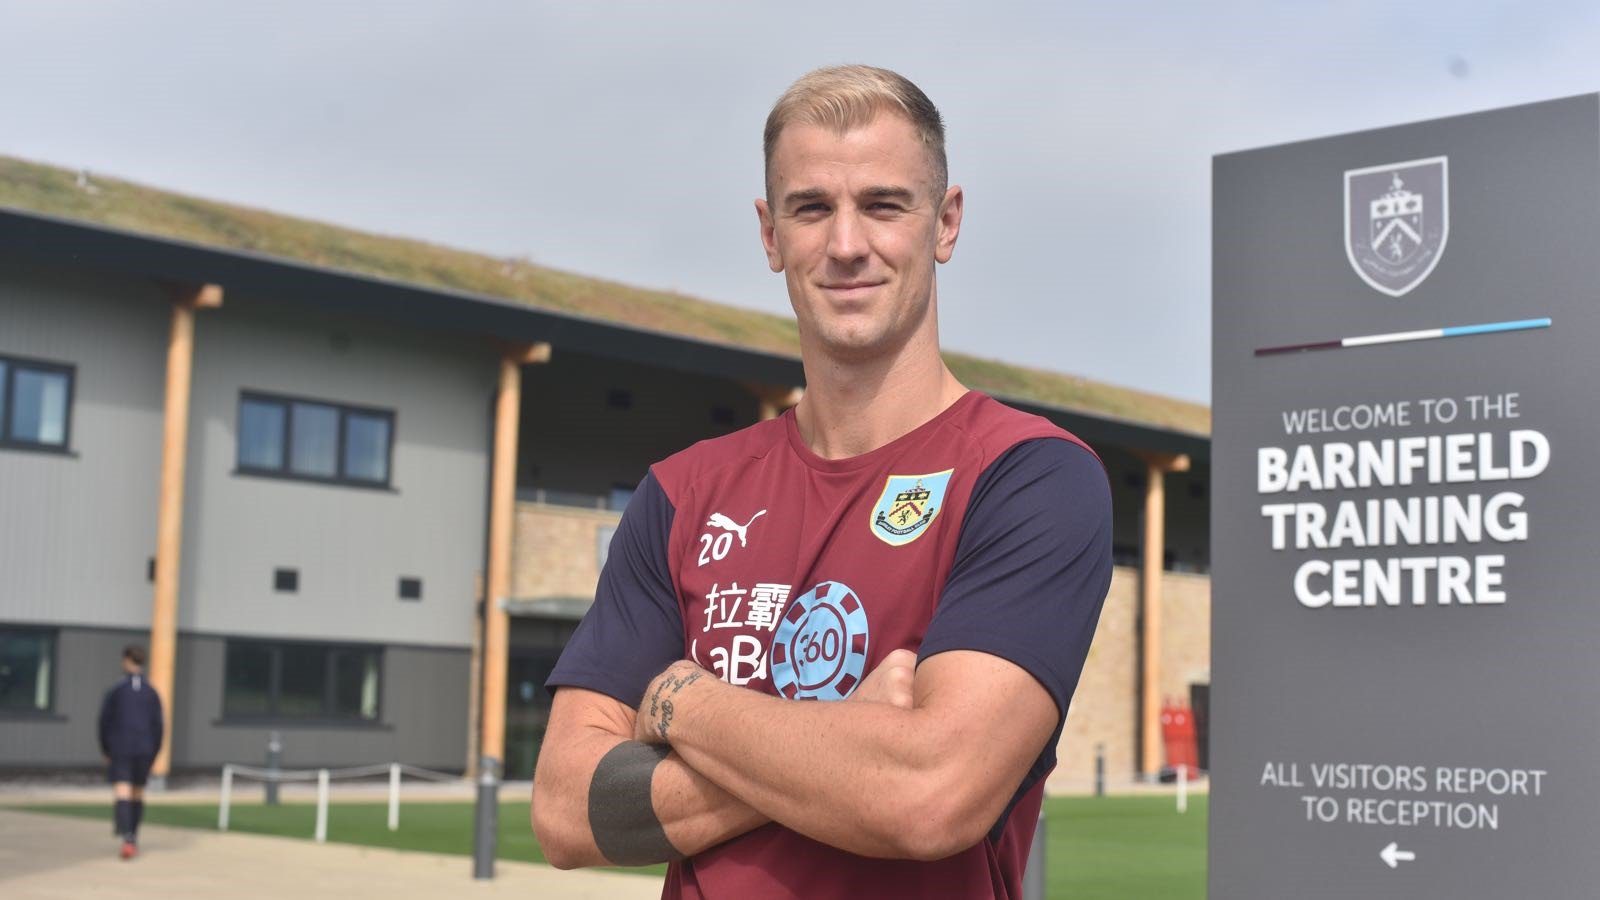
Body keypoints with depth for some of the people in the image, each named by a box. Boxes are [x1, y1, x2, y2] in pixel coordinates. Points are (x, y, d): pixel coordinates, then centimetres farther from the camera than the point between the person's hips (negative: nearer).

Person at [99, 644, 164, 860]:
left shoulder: (115, 690, -4)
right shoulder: (152, 693, 3)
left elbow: (104, 722, -2)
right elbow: (157, 726, 2)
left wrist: (105, 751, 9)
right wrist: (153, 756, 8)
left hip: (119, 752, -3)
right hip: (144, 751, 3)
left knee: (122, 794, -9)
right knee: (138, 793, 16)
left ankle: (127, 837, -28)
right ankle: (133, 838, 25)